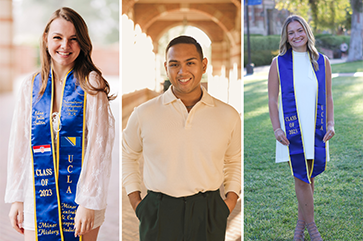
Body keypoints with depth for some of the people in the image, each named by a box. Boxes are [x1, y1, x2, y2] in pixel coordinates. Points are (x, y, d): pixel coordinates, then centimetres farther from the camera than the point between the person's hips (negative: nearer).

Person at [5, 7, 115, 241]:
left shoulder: (91, 84, -5)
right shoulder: (31, 86, 6)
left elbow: (99, 146, -9)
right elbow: (19, 145, 8)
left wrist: (89, 201, -13)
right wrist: (16, 198, 5)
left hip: (80, 195, -2)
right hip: (39, 202, 3)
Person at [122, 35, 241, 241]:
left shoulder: (228, 115, 2)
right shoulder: (144, 114, -1)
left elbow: (234, 160, 18)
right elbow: (128, 155, 14)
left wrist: (231, 199, 7)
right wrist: (135, 201, 6)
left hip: (209, 216, 1)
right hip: (158, 215, -1)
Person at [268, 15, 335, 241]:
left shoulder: (322, 62, 5)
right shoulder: (278, 63, -1)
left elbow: (328, 97, 10)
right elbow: (272, 99, 0)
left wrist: (331, 124, -1)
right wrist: (277, 128, -8)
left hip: (316, 129, 3)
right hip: (292, 129, -2)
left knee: (309, 175, 9)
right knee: (301, 177, -1)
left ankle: (301, 222, 25)